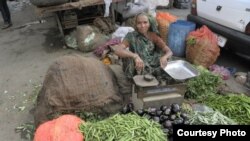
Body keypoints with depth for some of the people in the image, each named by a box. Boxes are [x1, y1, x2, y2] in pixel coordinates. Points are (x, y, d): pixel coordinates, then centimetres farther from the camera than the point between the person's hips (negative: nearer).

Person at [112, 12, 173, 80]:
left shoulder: (153, 36, -1)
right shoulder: (131, 36, -10)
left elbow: (169, 52, -5)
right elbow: (117, 50, -26)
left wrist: (164, 57, -29)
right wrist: (135, 56, -42)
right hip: (137, 71, -2)